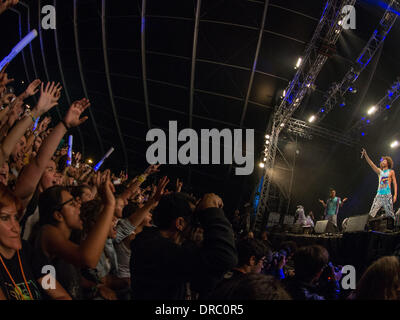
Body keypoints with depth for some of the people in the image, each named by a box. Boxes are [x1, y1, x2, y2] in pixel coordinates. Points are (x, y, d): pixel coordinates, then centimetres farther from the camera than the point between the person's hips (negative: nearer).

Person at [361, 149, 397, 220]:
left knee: (390, 215, -4)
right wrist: (366, 155, -11)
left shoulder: (391, 171, 8)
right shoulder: (379, 171, 16)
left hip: (387, 195, -3)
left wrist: (395, 195, -7)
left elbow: (395, 183, 4)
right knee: (371, 214, -6)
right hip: (379, 195, 3)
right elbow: (371, 164, 3)